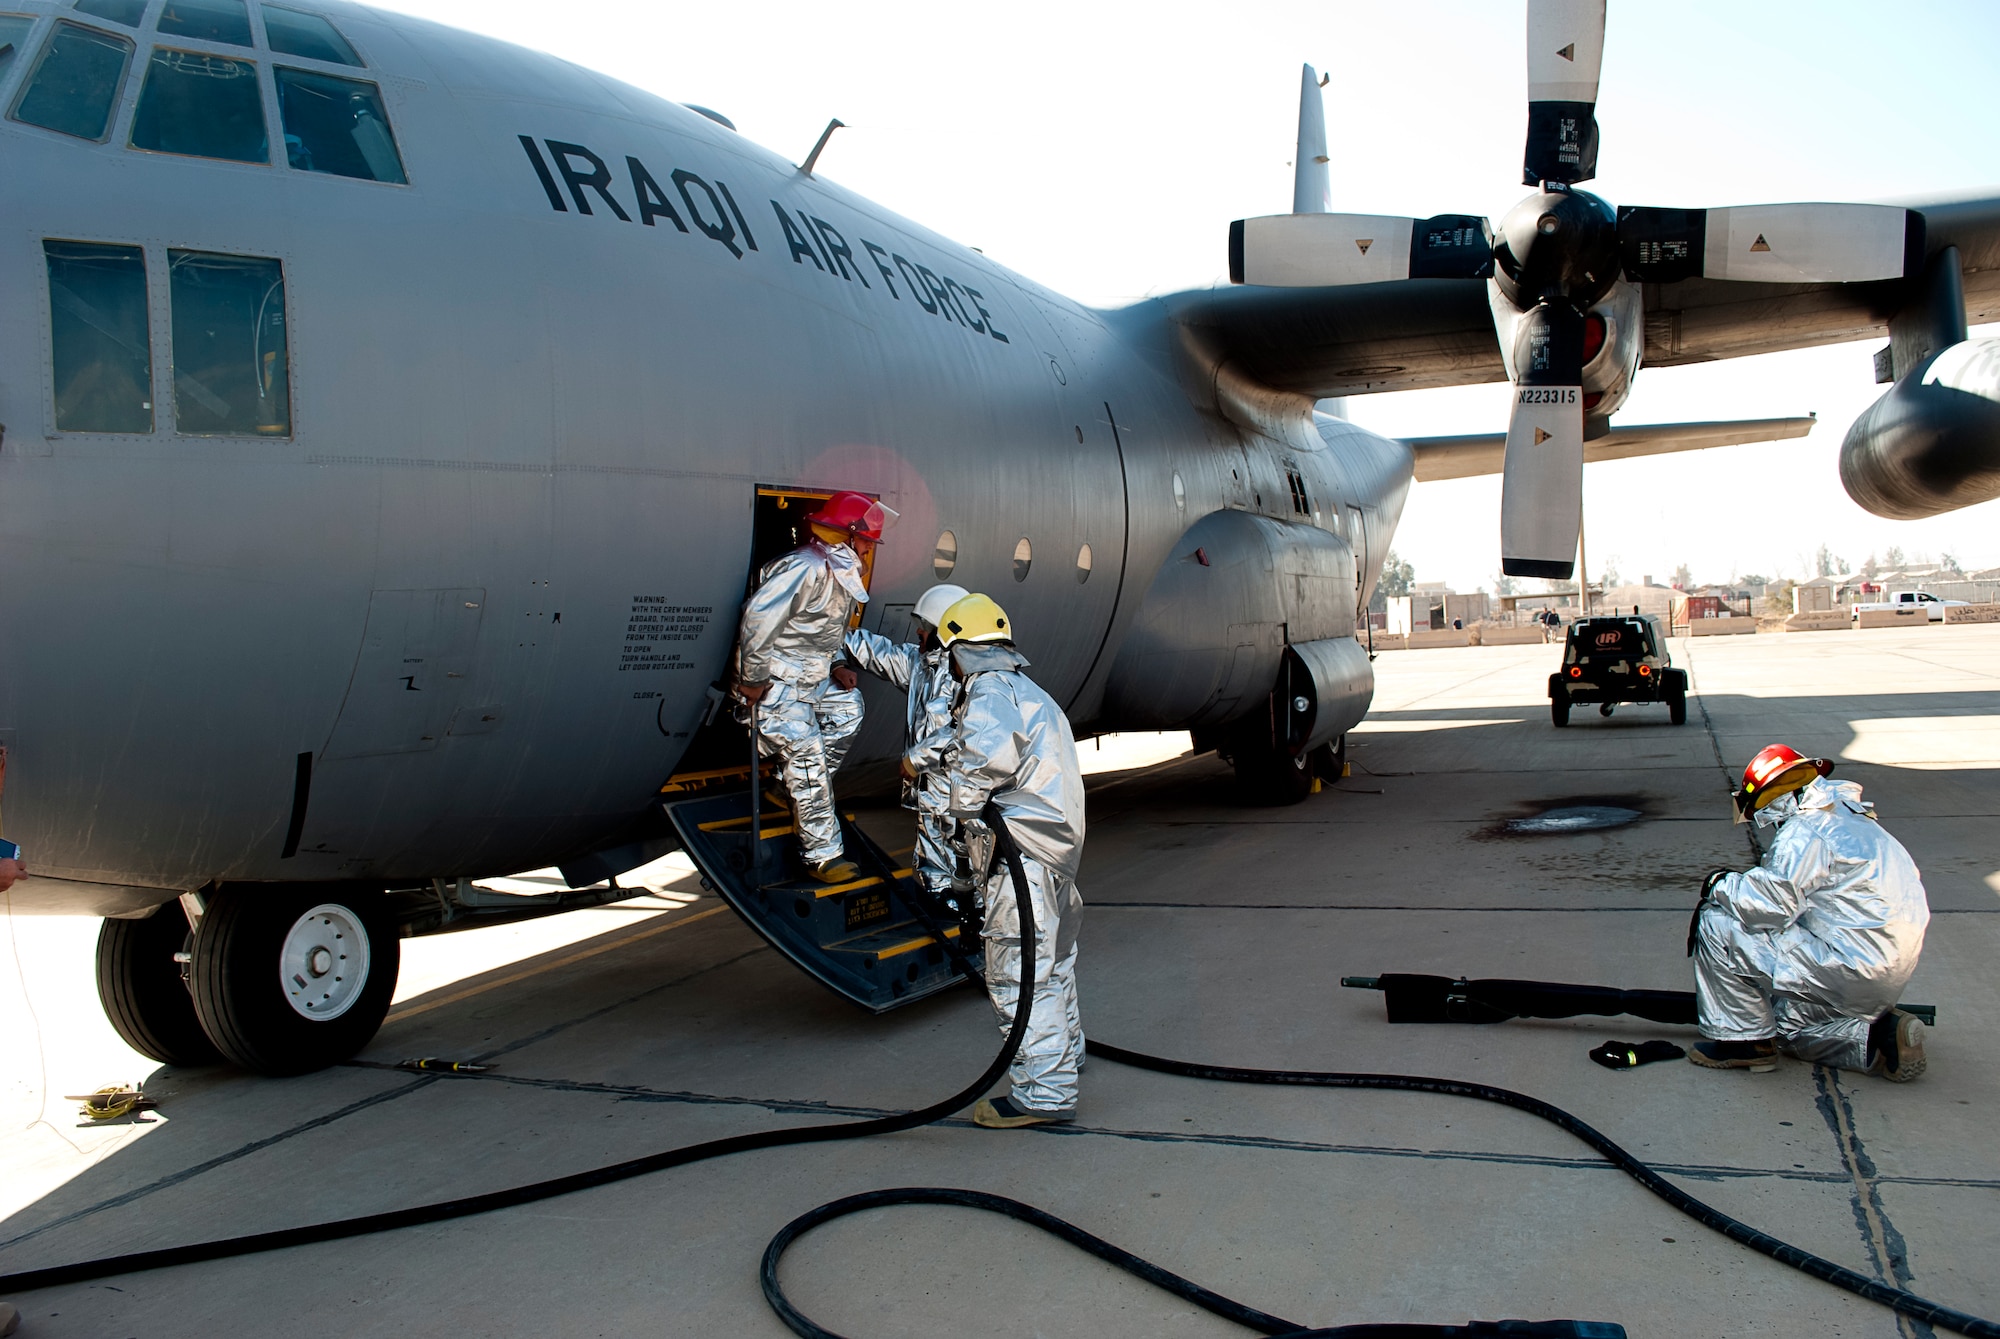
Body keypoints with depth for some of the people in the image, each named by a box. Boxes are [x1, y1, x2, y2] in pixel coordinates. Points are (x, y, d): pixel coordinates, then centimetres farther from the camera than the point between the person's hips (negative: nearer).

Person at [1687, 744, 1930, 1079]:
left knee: (1718, 925, -10)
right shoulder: (1847, 819, 16)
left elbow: (1773, 903, -22)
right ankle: (1879, 1035, 10)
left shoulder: (1804, 832, -16)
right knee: (1787, 1024, 25)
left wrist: (1722, 885, -6)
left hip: (1854, 969, -10)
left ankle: (1745, 1041, -1)